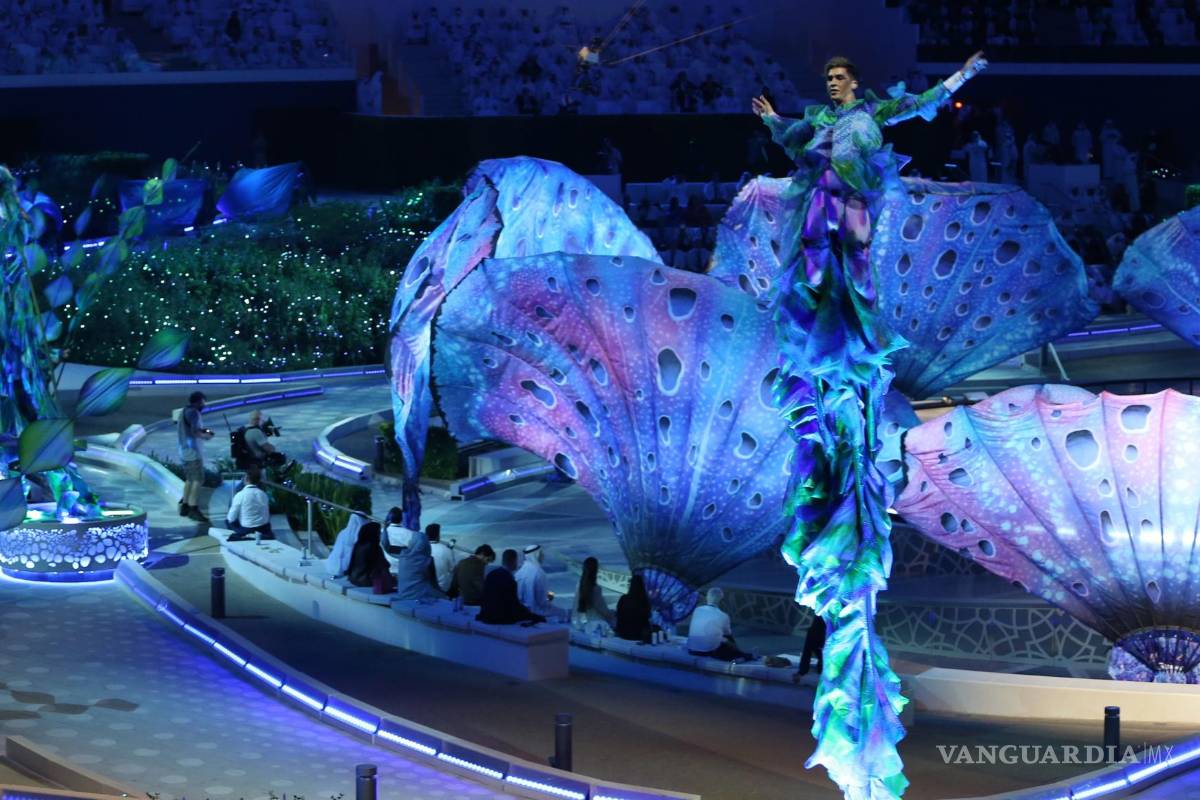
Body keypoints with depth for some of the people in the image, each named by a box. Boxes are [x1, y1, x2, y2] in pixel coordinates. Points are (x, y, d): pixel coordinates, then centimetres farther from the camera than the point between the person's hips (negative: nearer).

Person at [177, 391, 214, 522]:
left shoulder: (185, 411, 16)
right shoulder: (193, 412, -14)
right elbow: (194, 431, -23)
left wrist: (203, 430, 12)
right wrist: (206, 436, -6)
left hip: (185, 450, 10)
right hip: (193, 450, -10)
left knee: (190, 479, 18)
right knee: (198, 479, -12)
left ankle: (185, 506, 22)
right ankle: (193, 509, -17)